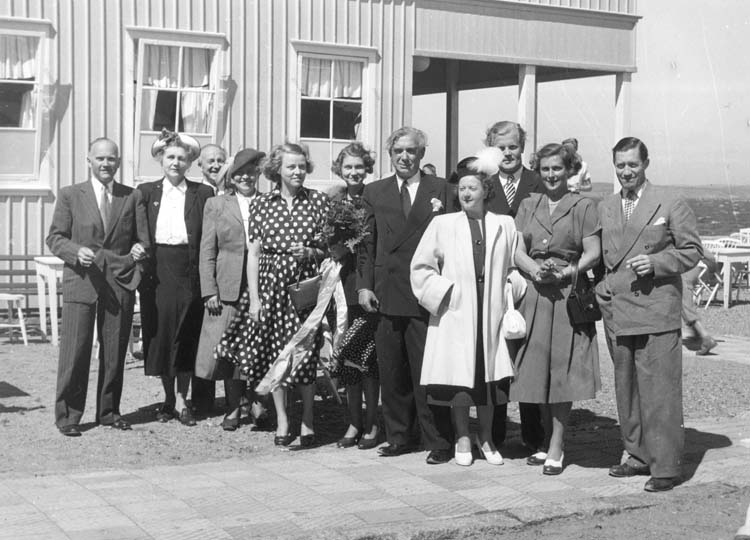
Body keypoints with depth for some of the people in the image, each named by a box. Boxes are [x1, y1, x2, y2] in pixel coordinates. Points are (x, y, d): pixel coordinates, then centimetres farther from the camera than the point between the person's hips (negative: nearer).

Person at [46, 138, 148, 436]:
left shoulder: (133, 197, 11)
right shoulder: (70, 195, 7)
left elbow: (142, 239, 13)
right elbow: (55, 237, 4)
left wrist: (138, 251, -10)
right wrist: (76, 251, -15)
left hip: (120, 285, 2)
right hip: (81, 283, -2)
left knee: (115, 352, 6)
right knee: (75, 351, -4)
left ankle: (108, 411, 19)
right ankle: (67, 415, 5)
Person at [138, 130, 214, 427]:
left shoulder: (203, 193, 4)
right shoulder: (146, 191, 8)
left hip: (189, 272, -1)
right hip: (157, 272, 1)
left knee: (186, 336, 1)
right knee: (160, 334, 5)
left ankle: (181, 399, 11)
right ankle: (169, 398, 17)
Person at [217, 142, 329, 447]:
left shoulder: (318, 201, 4)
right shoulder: (262, 204, 5)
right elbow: (253, 253, 3)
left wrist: (311, 253, -12)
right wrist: (253, 297, -3)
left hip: (306, 284, -1)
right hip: (270, 284, 1)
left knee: (305, 351, -5)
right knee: (274, 353, 5)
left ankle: (307, 421, 9)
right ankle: (282, 420, 17)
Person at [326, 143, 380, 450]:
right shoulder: (333, 201, 9)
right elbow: (329, 245, 6)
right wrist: (346, 245, -10)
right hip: (345, 284, 3)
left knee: (365, 357, -4)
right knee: (349, 358, 5)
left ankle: (370, 425, 6)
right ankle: (354, 423, 15)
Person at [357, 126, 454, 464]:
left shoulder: (442, 191, 4)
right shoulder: (374, 193, 12)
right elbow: (366, 244, 9)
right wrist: (364, 285, 3)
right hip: (386, 295, 3)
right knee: (391, 373, 9)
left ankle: (438, 442, 6)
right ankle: (398, 437, 20)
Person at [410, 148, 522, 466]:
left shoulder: (504, 225, 7)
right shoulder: (442, 225, 4)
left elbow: (515, 268, 12)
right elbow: (421, 267, 5)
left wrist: (509, 296, -1)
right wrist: (445, 292, -4)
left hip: (490, 312, 1)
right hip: (454, 312, -1)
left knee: (488, 376, 3)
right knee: (457, 377, 0)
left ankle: (486, 438, 19)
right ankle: (462, 438, 14)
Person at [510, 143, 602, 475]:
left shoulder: (583, 207, 3)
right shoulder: (528, 206, 14)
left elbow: (593, 253, -3)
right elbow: (517, 251, 6)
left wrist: (563, 273, -18)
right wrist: (536, 271, -14)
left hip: (569, 295, -3)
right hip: (533, 296, 4)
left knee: (562, 371, -4)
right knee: (538, 371, 6)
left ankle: (556, 450, 0)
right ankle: (546, 441, 18)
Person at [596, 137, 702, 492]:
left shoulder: (670, 205, 0)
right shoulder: (604, 209, 14)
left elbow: (692, 251, 0)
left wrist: (656, 263, -14)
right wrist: (602, 290, 4)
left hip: (657, 311, -5)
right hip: (617, 312, 5)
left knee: (659, 390, -7)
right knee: (626, 389, 11)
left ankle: (665, 467, -2)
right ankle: (639, 456, 23)